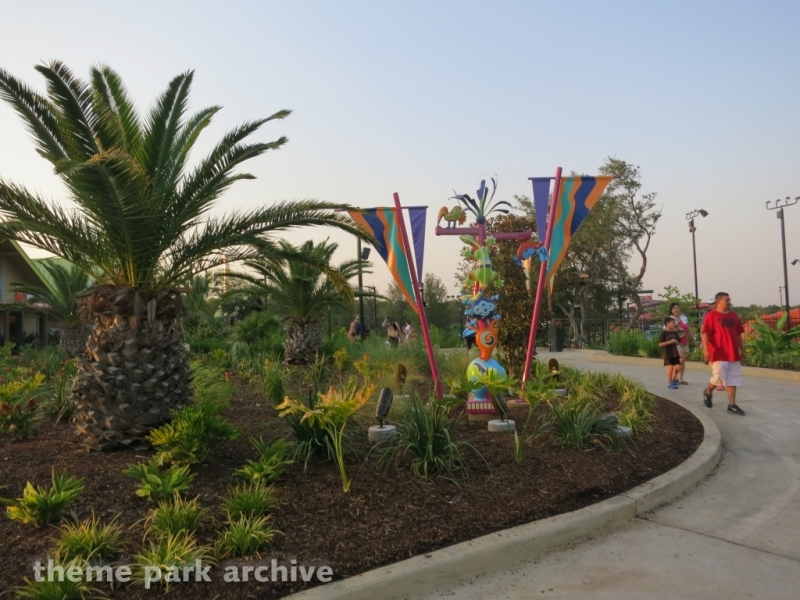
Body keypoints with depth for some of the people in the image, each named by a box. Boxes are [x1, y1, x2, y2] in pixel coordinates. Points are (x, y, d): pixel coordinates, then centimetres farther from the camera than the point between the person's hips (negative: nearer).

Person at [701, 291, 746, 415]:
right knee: (718, 377, -7)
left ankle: (732, 405, 12)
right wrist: (706, 350, -20)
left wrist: (742, 349, 17)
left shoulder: (733, 315, 12)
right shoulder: (711, 315, -7)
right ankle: (708, 392, 22)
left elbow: (739, 333, 19)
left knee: (733, 380, 6)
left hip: (733, 353, 6)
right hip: (719, 354, -6)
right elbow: (705, 333, -12)